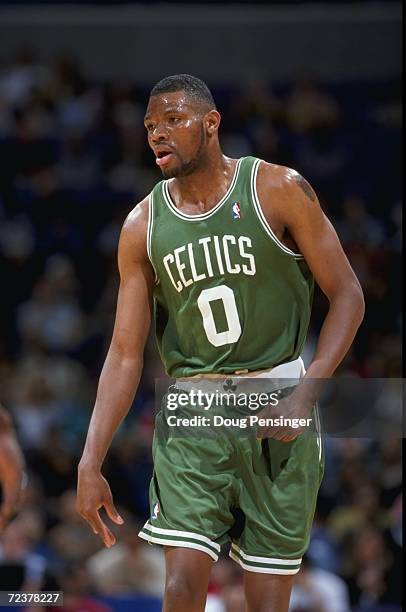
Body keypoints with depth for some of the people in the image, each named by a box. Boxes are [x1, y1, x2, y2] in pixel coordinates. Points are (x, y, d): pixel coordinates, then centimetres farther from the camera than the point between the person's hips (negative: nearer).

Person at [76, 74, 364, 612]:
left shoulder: (278, 190, -4)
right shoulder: (142, 228, 2)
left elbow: (347, 296, -2)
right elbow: (125, 353, 3)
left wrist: (306, 394, -14)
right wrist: (91, 462, -6)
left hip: (277, 405, -1)